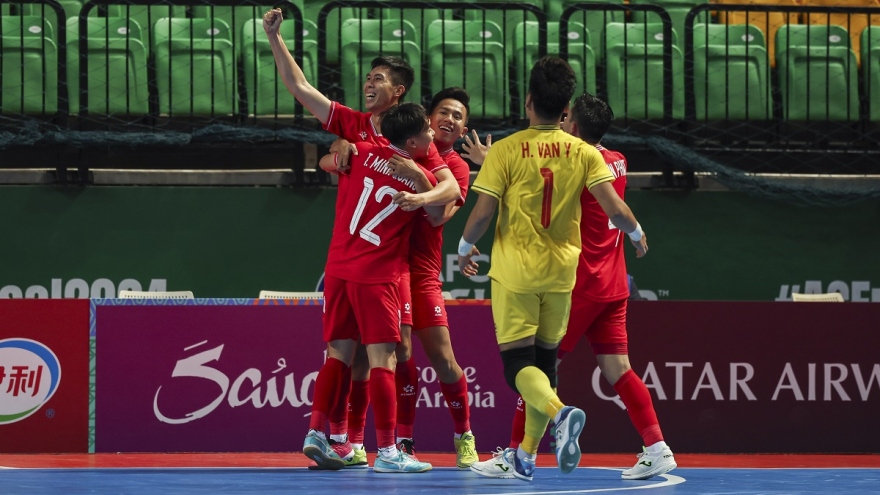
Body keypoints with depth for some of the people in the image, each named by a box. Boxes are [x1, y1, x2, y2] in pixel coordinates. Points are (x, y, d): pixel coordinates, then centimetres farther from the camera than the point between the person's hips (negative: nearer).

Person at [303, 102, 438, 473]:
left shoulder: (365, 152, 2)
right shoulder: (424, 179, -7)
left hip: (338, 270, 5)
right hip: (377, 276, -5)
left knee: (338, 355, 11)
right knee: (383, 360, -5)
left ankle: (315, 433, 2)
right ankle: (386, 451, -9)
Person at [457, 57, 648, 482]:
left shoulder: (506, 150, -8)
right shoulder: (584, 153, -2)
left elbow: (482, 213, -10)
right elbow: (614, 209, -9)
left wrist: (465, 248, 9)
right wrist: (637, 234, 12)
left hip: (515, 271, -3)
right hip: (561, 271, 3)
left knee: (518, 363, -4)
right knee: (545, 360, 16)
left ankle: (560, 414, -33)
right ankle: (524, 457, 20)